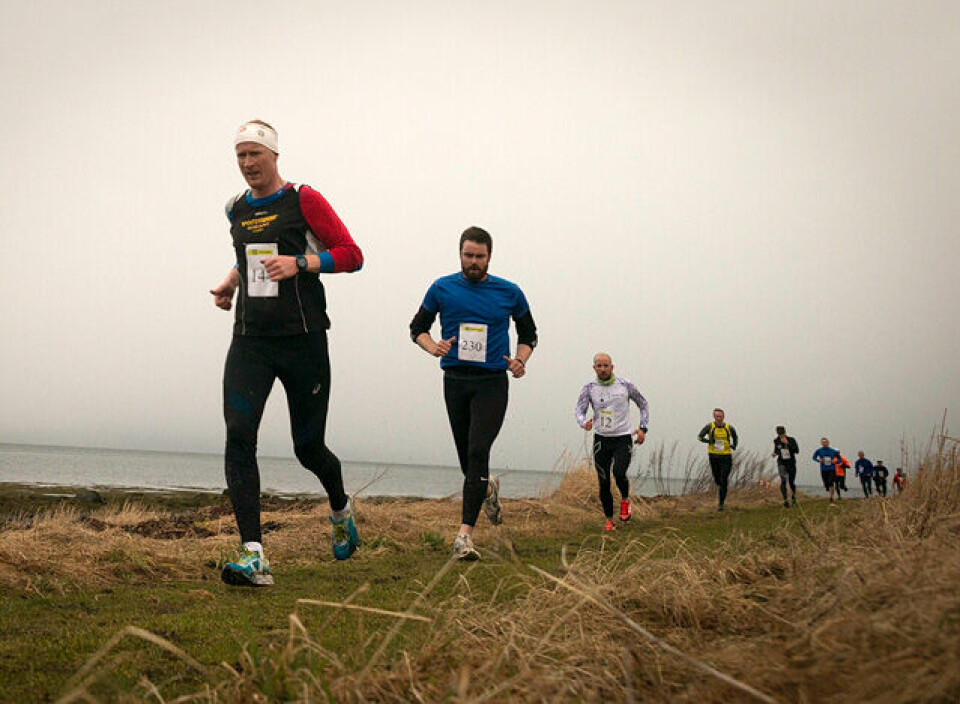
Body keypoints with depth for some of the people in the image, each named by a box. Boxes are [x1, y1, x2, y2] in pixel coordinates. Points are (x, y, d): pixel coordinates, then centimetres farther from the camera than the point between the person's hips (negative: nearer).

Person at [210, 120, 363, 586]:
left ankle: (340, 510, 40)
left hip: (302, 339, -4)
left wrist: (299, 263, -19)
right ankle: (253, 557, -18)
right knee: (238, 435, -15)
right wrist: (232, 281, 16)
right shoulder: (236, 211, 14)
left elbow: (351, 255, -6)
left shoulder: (303, 201, -3)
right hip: (250, 341, 4)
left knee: (308, 447, 5)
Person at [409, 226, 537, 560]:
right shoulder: (442, 289, 4)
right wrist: (433, 346, -9)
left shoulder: (509, 293, 3)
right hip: (455, 380, 2)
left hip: (492, 382, -2)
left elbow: (528, 333, 16)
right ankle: (488, 488, 47)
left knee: (478, 452, -17)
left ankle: (465, 533, -20)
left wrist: (520, 360, -4)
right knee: (466, 456, 11)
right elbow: (417, 327, 13)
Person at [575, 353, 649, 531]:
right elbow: (579, 409, -8)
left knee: (619, 473, -24)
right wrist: (584, 422, -31)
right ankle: (609, 520, 17)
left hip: (623, 438, -2)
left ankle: (625, 500, 7)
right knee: (603, 483, 1)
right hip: (601, 439, 2)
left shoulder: (625, 385, -3)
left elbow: (643, 405, 11)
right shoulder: (589, 387, -1)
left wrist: (643, 428, 0)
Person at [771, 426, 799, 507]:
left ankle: (793, 495, 42)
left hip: (791, 464, 0)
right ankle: (785, 501, -21)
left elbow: (797, 451, -21)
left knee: (791, 482, 10)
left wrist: (787, 443, -28)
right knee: (783, 481, -21)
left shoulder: (791, 440, -11)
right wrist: (774, 454, -8)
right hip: (782, 463, 0)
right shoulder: (776, 441, -3)